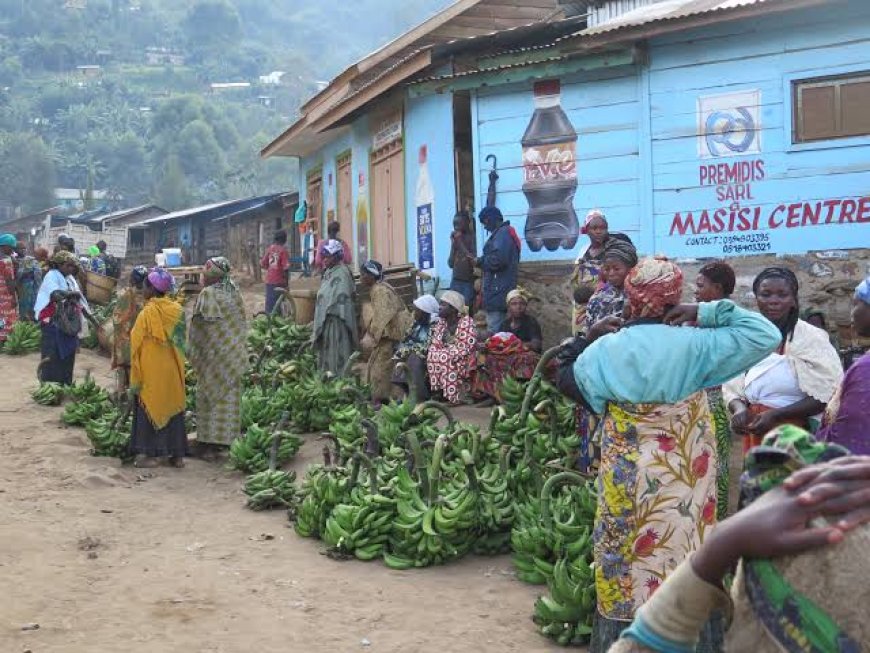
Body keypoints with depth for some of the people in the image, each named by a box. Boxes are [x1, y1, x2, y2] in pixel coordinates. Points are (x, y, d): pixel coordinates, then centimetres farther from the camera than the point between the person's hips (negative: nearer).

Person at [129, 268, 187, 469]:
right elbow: (182, 339, 6)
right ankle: (177, 454, 13)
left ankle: (147, 453, 4)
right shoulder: (177, 310, 0)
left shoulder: (148, 312, -13)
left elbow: (136, 341, -7)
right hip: (173, 370, 4)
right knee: (173, 406, 11)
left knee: (149, 407, 5)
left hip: (151, 370, -4)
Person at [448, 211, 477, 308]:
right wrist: (453, 244, 0)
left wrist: (460, 241, -12)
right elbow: (451, 264, 10)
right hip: (455, 281, 5)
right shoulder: (455, 238, 11)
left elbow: (474, 261, -16)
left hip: (468, 282, -5)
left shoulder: (472, 237, -5)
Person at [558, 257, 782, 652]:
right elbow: (766, 336, -9)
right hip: (680, 481, -1)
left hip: (625, 479, 2)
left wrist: (589, 337, 17)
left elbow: (567, 378, 13)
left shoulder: (605, 349, -5)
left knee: (628, 552, 13)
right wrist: (707, 313, -9)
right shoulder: (693, 345, -11)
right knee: (678, 550, 10)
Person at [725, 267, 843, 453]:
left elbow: (826, 394, -11)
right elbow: (732, 389, 9)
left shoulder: (811, 338, -7)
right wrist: (739, 409, -13)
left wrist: (776, 415, -18)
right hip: (755, 438, 4)